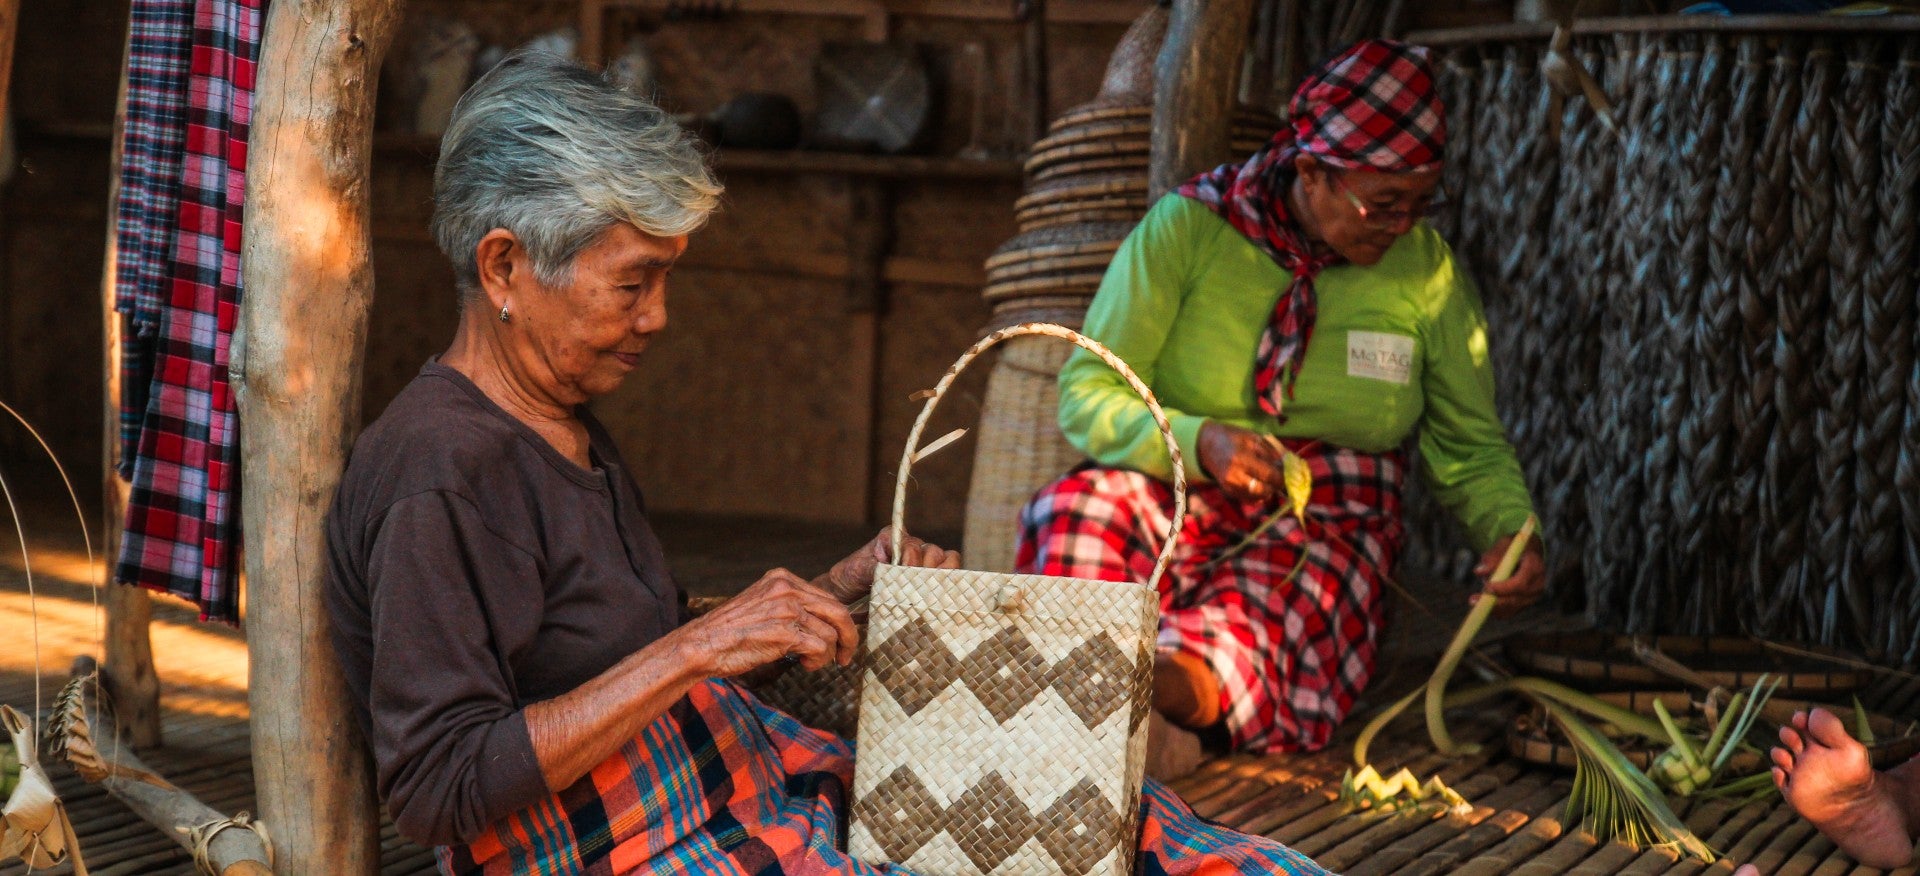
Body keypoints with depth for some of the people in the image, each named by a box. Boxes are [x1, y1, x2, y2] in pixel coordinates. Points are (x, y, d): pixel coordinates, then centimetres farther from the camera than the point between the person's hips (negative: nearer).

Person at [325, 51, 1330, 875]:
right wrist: (698, 646, -25)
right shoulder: (444, 475, -17)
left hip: (741, 784, 10)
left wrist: (828, 594, 8)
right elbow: (436, 791, -24)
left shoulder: (566, 430, 15)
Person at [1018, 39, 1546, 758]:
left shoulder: (1427, 272, 4)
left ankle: (1184, 680, -63)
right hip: (1176, 497, -1)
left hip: (1328, 518, 1)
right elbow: (1086, 396, -4)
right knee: (1082, 508, -37)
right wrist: (1198, 442, -23)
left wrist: (1511, 532, -10)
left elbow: (1472, 449, 12)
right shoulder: (1186, 227, -4)